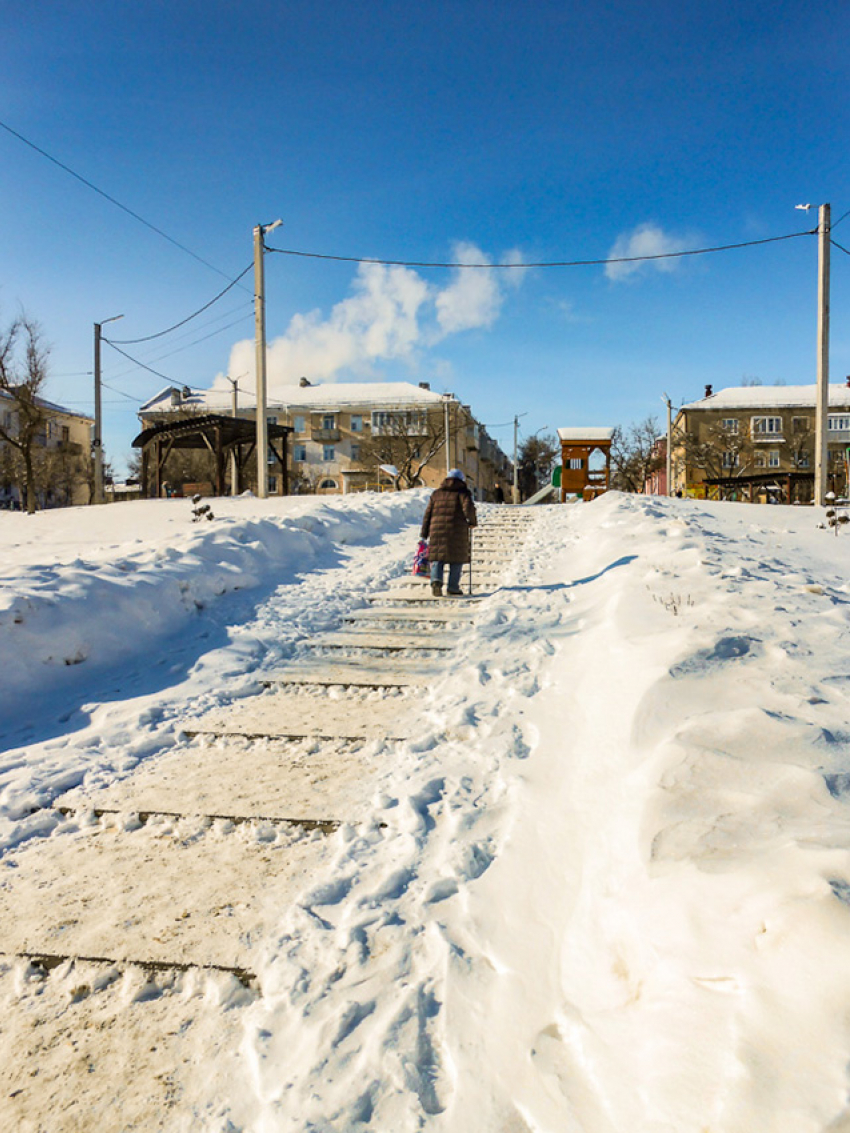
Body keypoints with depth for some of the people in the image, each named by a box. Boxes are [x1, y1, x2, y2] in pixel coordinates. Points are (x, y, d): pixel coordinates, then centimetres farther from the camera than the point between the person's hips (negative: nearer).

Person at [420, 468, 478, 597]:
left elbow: (428, 513, 12)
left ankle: (436, 580, -19)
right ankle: (453, 587, 8)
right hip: (457, 530, -2)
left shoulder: (437, 493, 15)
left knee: (437, 557, 6)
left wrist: (424, 533, 15)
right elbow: (468, 508, -12)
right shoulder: (463, 492, 4)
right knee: (457, 558, 9)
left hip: (437, 530, 3)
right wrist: (473, 521, 6)